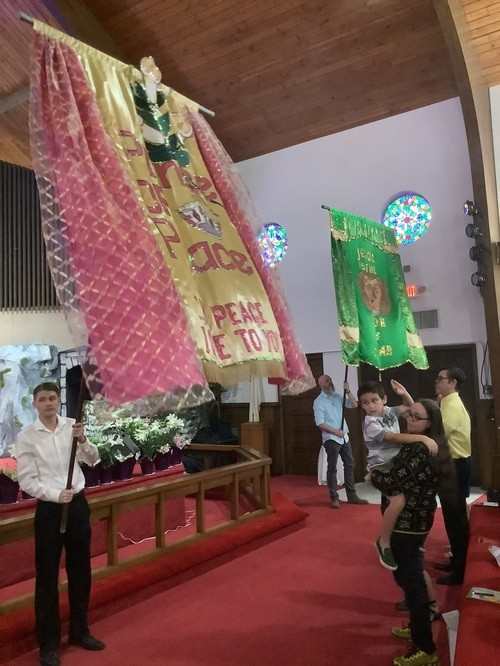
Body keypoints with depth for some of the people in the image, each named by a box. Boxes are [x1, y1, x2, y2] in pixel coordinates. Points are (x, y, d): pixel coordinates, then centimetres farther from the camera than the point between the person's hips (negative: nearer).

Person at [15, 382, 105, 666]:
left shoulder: (72, 426, -1)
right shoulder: (26, 436, -9)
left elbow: (93, 460, -6)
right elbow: (26, 480, -9)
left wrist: (83, 440, -24)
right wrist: (56, 495, -21)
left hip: (78, 504, 3)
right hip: (49, 508, -3)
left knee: (81, 570, 15)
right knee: (47, 575, 6)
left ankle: (80, 631, 35)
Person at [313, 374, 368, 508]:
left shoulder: (337, 397, 9)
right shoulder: (319, 401, -9)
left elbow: (354, 405, 7)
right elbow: (320, 423, -14)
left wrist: (348, 391, -5)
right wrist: (336, 432, -15)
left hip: (344, 437, 7)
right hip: (331, 439, -7)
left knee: (349, 465, 10)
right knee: (332, 468, -1)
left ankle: (351, 495, 20)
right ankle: (334, 498, 7)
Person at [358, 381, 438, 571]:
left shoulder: (389, 412, 3)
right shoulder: (370, 424, -20)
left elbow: (410, 407, 14)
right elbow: (395, 437, -30)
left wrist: (404, 393, -7)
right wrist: (424, 438, -37)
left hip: (395, 464, 8)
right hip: (381, 468, -8)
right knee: (398, 500, -27)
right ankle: (384, 542, -11)